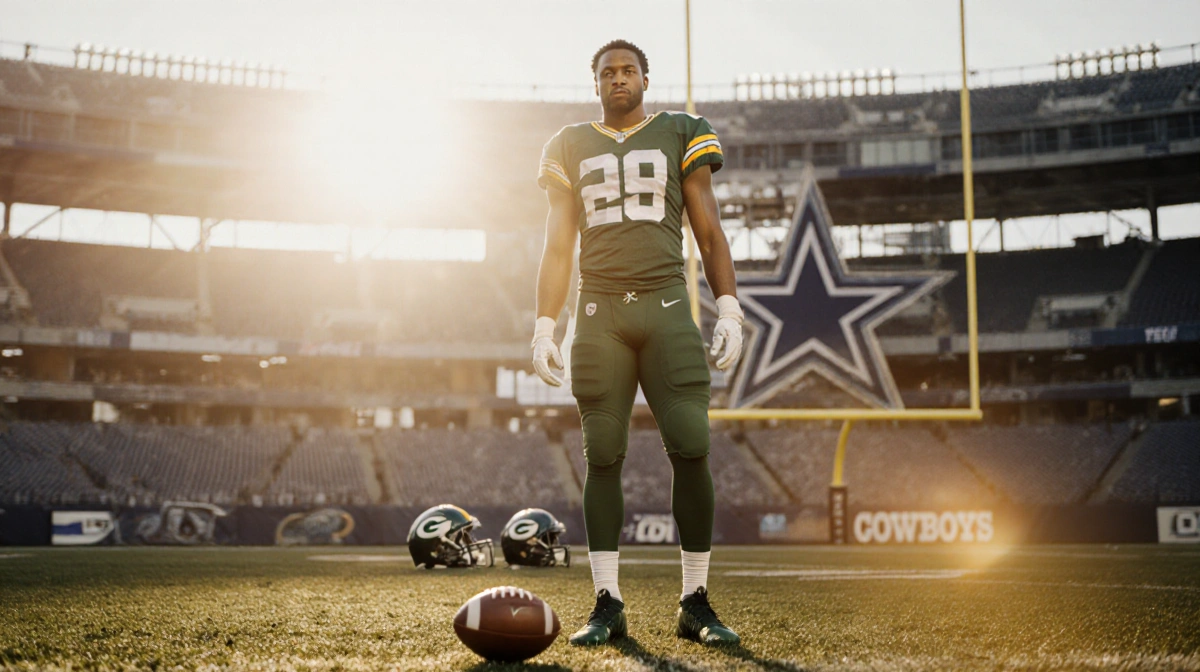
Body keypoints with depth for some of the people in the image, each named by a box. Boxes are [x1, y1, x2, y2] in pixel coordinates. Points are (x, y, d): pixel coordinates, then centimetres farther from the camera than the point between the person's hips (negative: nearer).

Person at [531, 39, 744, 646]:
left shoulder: (679, 136, 13)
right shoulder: (572, 147, 16)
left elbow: (709, 232, 9)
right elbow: (557, 248, 15)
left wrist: (728, 309, -2)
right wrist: (544, 327, 6)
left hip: (666, 306, -1)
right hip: (599, 311, 1)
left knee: (690, 449, -10)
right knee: (602, 456, -2)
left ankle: (695, 603, -1)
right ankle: (607, 603, 4)